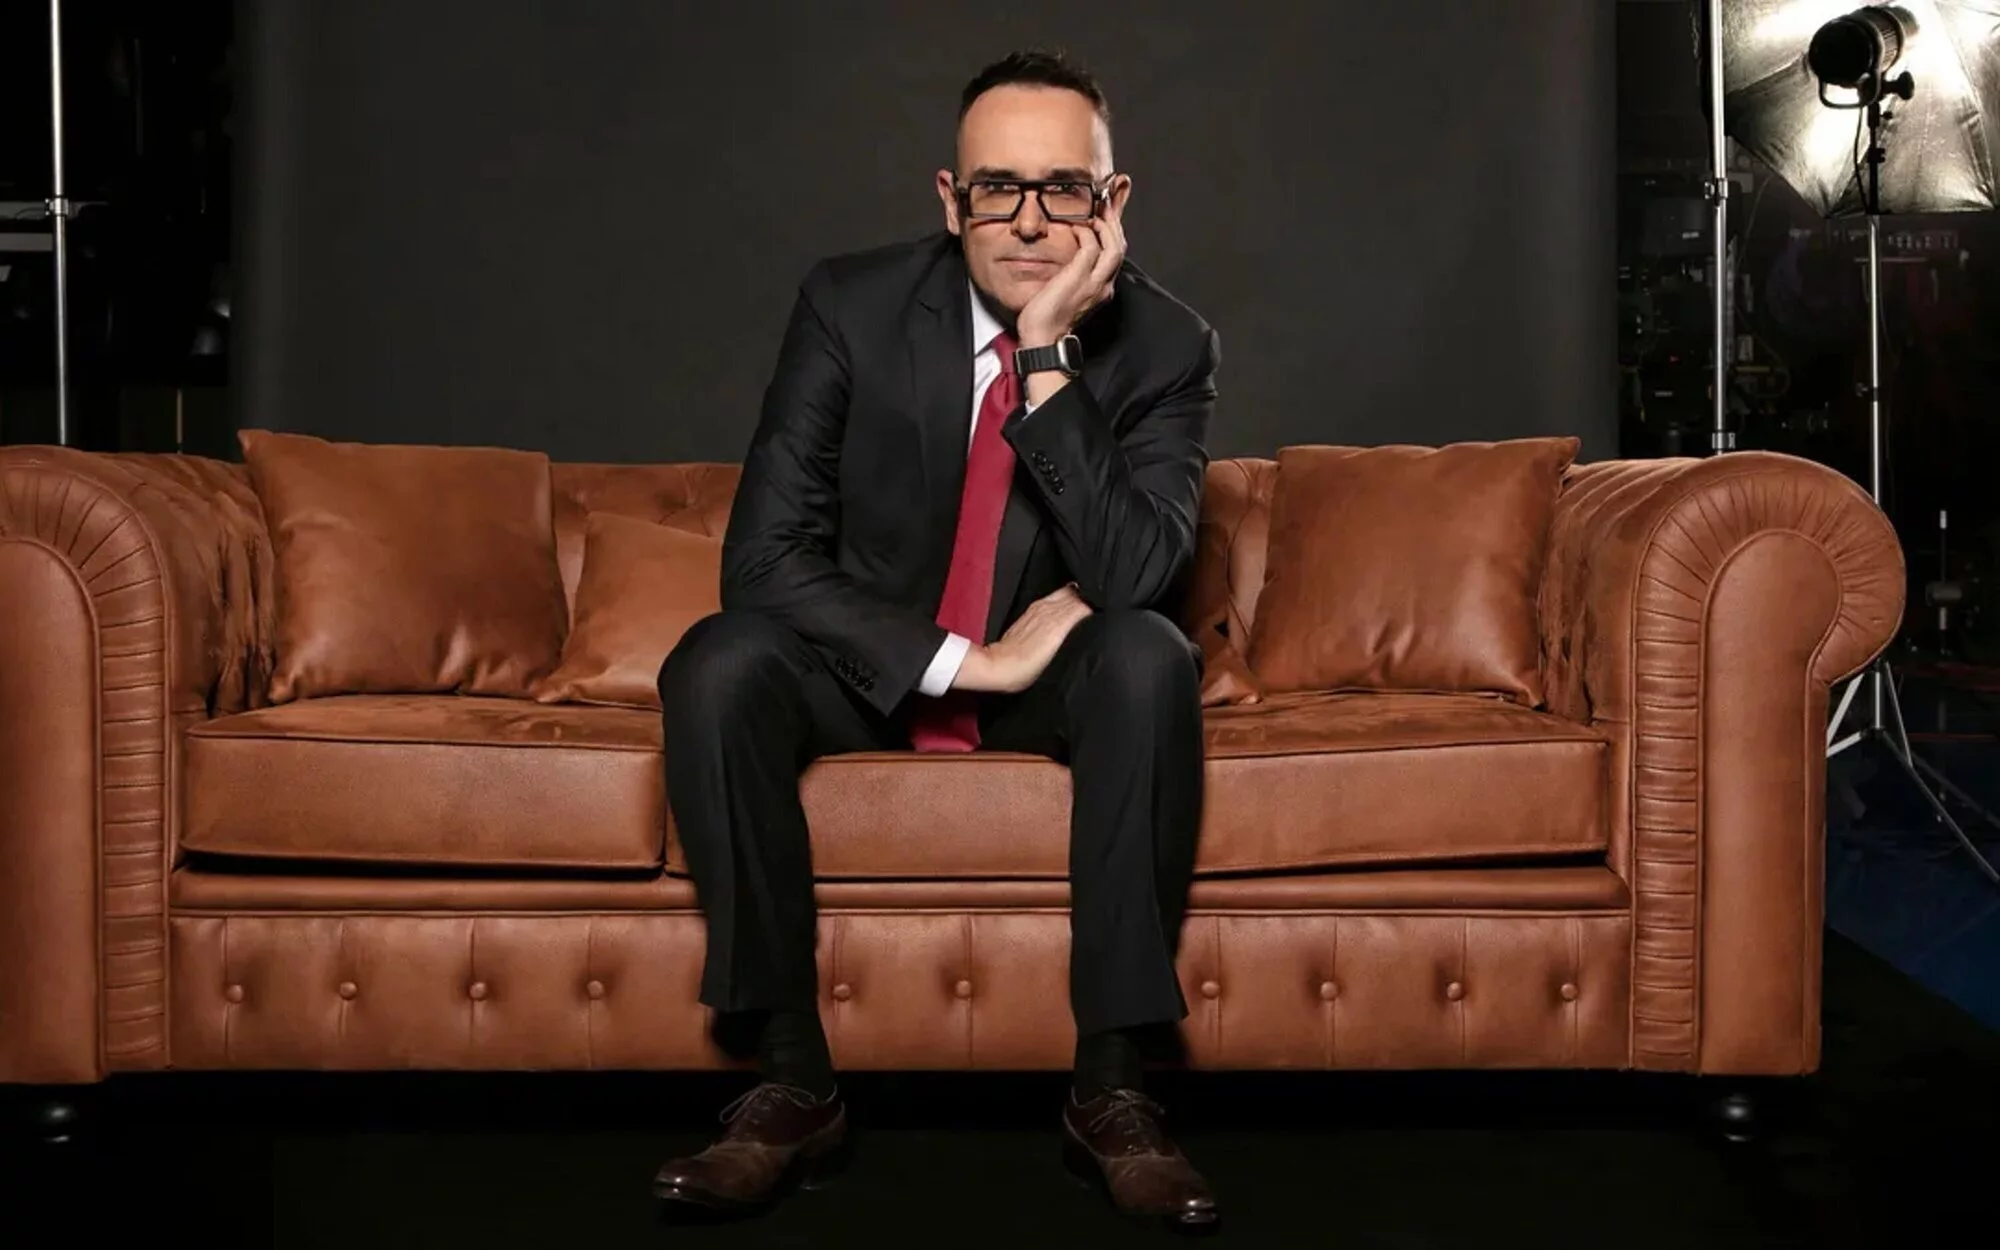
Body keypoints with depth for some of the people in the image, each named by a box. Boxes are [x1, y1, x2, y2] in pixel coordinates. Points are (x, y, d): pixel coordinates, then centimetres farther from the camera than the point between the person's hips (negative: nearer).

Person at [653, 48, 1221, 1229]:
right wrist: (961, 658, -27)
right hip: (874, 664, 0)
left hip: (1054, 669, 0)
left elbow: (1134, 578, -26)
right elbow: (765, 552, -19)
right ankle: (795, 1078, -22)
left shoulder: (1166, 346, -13)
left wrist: (1050, 360, -33)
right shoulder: (853, 304, -14)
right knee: (714, 667, -29)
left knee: (1150, 658, -33)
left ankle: (1112, 1083, -26)